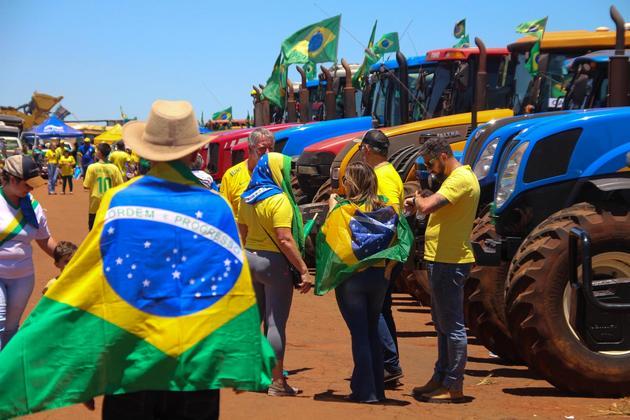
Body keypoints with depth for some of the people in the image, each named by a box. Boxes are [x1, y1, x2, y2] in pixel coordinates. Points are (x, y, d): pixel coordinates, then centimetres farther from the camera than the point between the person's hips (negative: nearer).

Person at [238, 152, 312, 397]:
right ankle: (277, 382, 0)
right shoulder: (279, 199, -15)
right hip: (275, 263, -7)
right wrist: (304, 270, -19)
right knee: (276, 322, -3)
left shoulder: (247, 198, 8)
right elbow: (285, 240, -22)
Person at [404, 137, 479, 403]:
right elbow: (434, 208, 19)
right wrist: (418, 204, 1)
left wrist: (416, 199, -9)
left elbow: (428, 206, -29)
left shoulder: (461, 179, -17)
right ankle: (440, 379, 26)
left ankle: (453, 387, -2)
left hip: (450, 263, -11)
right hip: (442, 261, 11)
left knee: (452, 326, -6)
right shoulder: (456, 177, 17)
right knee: (443, 324, 17)